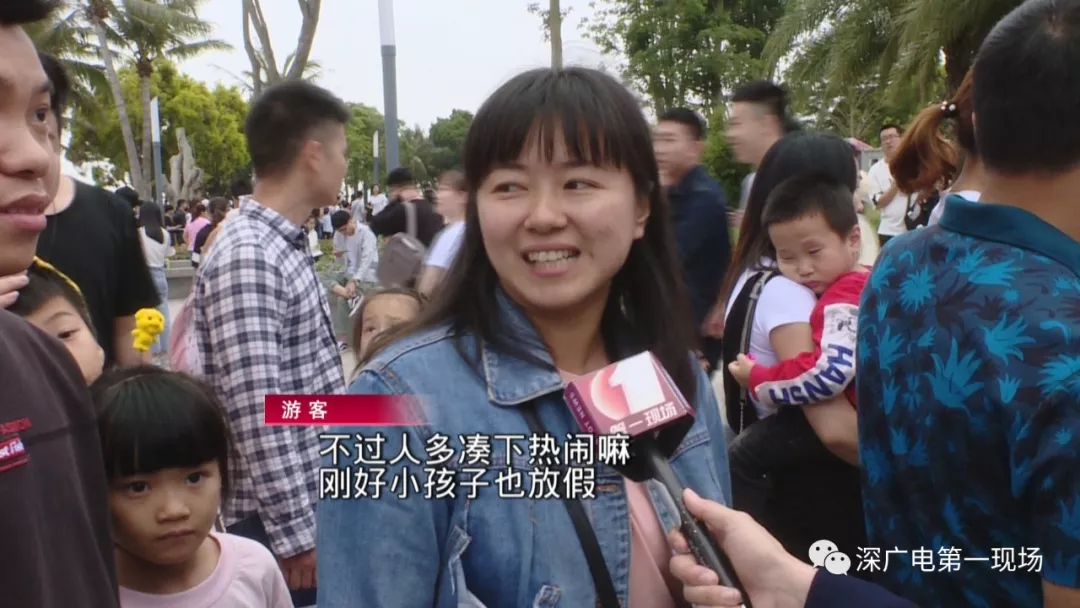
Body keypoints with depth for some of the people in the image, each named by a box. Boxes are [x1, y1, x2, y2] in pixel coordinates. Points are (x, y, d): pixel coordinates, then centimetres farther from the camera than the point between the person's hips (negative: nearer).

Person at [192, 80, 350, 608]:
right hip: (275, 518, -9)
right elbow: (255, 413, -24)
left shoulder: (287, 246, 9)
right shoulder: (246, 257, -21)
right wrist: (294, 534, -21)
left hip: (313, 502, 9)